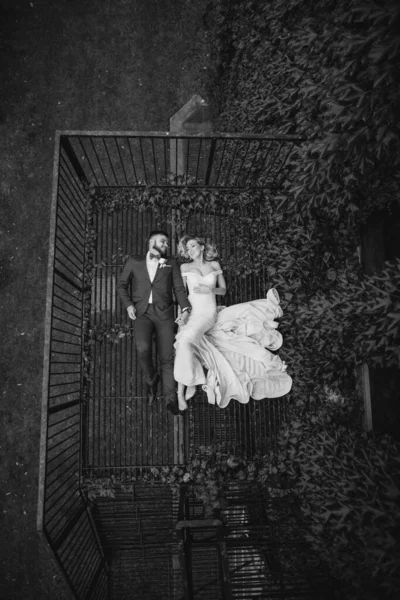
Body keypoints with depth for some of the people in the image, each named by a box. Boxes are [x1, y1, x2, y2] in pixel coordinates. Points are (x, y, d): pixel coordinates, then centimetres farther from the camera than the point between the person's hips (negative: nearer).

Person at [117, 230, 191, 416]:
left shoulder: (171, 264, 16)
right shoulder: (134, 262, 14)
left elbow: (179, 288, 8)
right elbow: (122, 285, 17)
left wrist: (185, 309, -9)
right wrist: (128, 304, -1)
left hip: (164, 313, 1)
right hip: (142, 313, -1)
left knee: (167, 357, -5)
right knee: (143, 347, -25)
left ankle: (171, 399, 5)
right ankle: (151, 379, 4)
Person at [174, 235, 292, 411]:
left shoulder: (214, 264, 14)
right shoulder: (185, 267, 8)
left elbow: (223, 290, 14)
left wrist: (210, 290, -7)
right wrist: (182, 314, -10)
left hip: (214, 315, 4)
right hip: (196, 315, -3)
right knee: (186, 339, -30)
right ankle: (181, 392, -25)